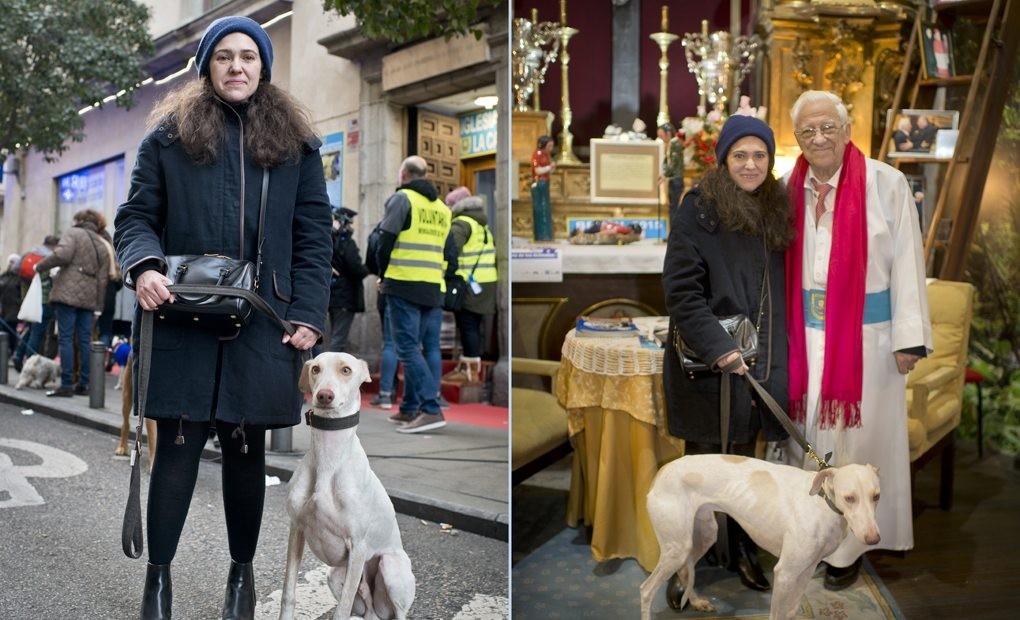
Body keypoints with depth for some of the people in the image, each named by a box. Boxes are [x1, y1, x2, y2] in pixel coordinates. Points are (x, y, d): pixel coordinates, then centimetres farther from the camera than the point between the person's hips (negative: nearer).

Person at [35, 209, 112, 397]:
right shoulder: (102, 245, 21)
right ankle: (83, 385, 7)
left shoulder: (73, 233, 4)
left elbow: (62, 254, -16)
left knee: (65, 339, -5)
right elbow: (103, 279, 15)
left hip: (68, 293, -6)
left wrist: (40, 266, -2)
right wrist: (98, 306, 15)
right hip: (89, 298, 6)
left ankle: (66, 385, -8)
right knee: (85, 341, 7)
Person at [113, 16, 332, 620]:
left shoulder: (294, 141, 9)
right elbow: (136, 216, 6)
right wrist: (144, 265, -16)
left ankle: (243, 569, 26)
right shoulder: (170, 134, 6)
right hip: (183, 321, -1)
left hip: (262, 324, 1)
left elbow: (314, 235, 6)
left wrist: (309, 314, -4)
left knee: (247, 450, 9)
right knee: (177, 447, 1)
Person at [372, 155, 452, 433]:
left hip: (404, 286, -6)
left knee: (408, 348, -7)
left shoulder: (402, 198, -3)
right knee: (428, 349, 9)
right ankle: (409, 409, 17)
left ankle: (431, 409, -16)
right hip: (434, 288, 7)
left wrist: (384, 274, 10)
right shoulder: (442, 207, 16)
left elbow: (385, 241, -6)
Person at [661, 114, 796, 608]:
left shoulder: (775, 209, 11)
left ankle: (741, 550, 31)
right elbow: (681, 289, -14)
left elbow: (781, 290, 17)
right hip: (707, 363, -5)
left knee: (744, 463, 16)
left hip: (761, 363, 5)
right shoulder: (699, 208, -8)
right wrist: (718, 348, -21)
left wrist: (777, 356, 9)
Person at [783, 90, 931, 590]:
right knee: (805, 432, 11)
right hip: (803, 336, 4)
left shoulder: (886, 184, -8)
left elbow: (906, 263, -6)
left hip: (865, 335, -3)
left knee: (855, 436, 5)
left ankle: (849, 544, 18)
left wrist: (909, 337, -8)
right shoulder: (788, 188, 3)